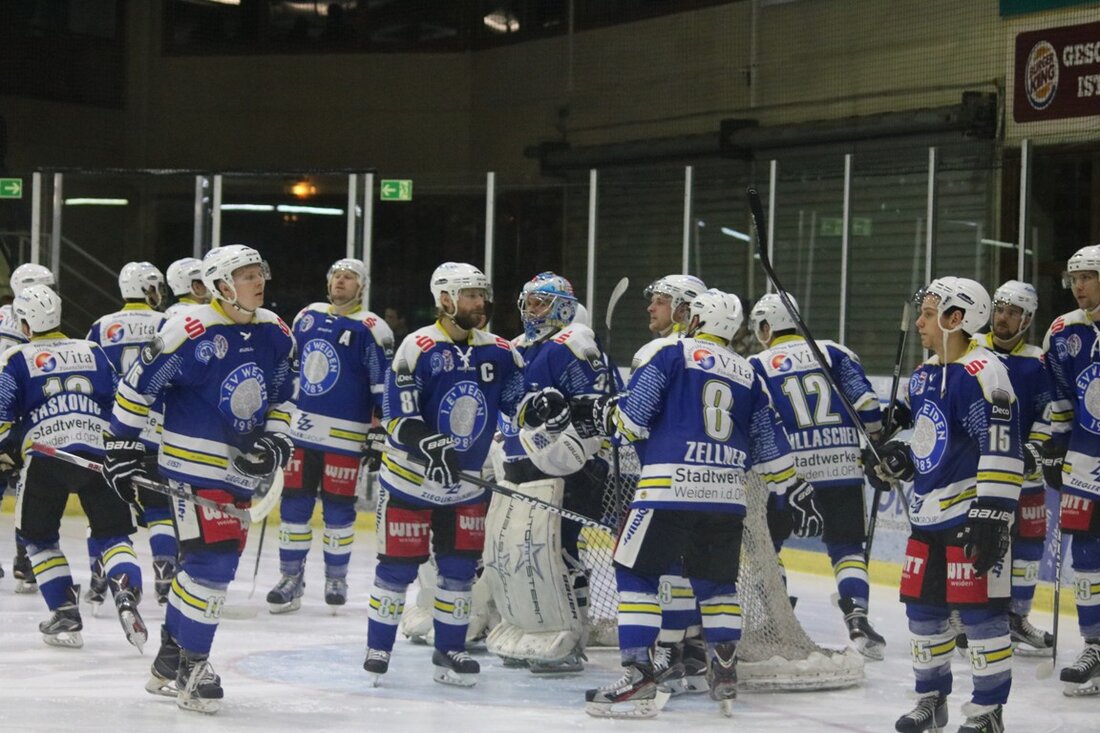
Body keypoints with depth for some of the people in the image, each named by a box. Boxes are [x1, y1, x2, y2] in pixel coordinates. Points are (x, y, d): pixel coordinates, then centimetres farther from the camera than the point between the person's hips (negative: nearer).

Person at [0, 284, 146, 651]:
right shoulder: (92, 352, 17)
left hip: (44, 455, -2)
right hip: (98, 452, 2)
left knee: (40, 537, 16)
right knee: (113, 534, 8)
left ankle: (65, 614, 9)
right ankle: (127, 594, -17)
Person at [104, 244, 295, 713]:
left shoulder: (274, 334, 5)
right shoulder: (192, 332, -16)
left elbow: (281, 397, 17)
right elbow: (138, 384, -9)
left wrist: (277, 442, 1)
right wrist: (121, 445, -7)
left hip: (240, 471, 8)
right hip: (193, 464, -7)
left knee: (213, 562, 13)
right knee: (212, 561, -15)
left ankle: (168, 665, 27)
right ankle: (190, 667, 0)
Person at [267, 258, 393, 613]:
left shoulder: (371, 329, -7)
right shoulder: (307, 317, 11)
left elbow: (385, 387, -8)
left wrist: (379, 436, -10)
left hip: (344, 436, -5)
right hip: (300, 429, 5)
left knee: (338, 509, 2)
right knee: (294, 503, 5)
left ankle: (336, 578, 18)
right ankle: (291, 578, 14)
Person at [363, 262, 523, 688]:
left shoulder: (498, 352, 3)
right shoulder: (418, 348, -14)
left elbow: (520, 401, 11)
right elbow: (398, 418, -18)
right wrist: (431, 445, -31)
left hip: (467, 484, 5)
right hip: (410, 477, -5)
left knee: (460, 568, 8)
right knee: (398, 567, 1)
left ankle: (449, 652, 19)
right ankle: (378, 649, 14)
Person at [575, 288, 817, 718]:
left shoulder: (669, 353, 3)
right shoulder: (748, 374, 17)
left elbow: (635, 417, -4)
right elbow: (769, 445, 19)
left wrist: (604, 415, 15)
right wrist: (794, 490, 28)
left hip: (670, 488, -5)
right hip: (727, 494, 5)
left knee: (636, 573, 2)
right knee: (717, 582, 19)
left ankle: (639, 676, -5)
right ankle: (724, 676, 18)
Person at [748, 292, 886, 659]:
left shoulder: (757, 366, 6)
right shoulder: (834, 352, 10)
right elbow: (864, 400, 1)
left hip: (788, 468, -2)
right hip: (844, 467, 2)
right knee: (848, 545, 9)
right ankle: (857, 617, -8)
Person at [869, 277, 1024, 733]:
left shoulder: (982, 374, -15)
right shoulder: (923, 376, 14)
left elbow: (1002, 453, -21)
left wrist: (992, 519, -24)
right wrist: (896, 461, 8)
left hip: (971, 513, -9)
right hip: (927, 514, 9)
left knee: (979, 610, -4)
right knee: (922, 608, 13)